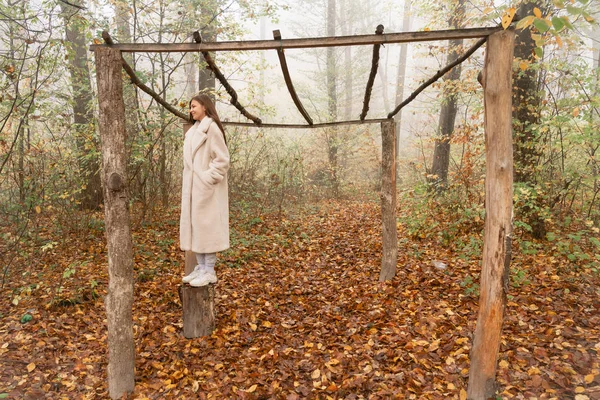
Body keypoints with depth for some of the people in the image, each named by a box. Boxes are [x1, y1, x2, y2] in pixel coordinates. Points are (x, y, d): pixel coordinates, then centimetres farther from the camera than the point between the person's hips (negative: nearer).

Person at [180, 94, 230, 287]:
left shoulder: (212, 128, -10)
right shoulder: (194, 130, 17)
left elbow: (222, 159, -15)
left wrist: (209, 179, -17)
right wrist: (189, 183, 14)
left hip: (206, 188, -9)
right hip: (193, 187, 9)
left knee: (206, 226, -4)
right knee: (195, 226, 10)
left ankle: (209, 271, 4)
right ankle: (201, 267, 19)